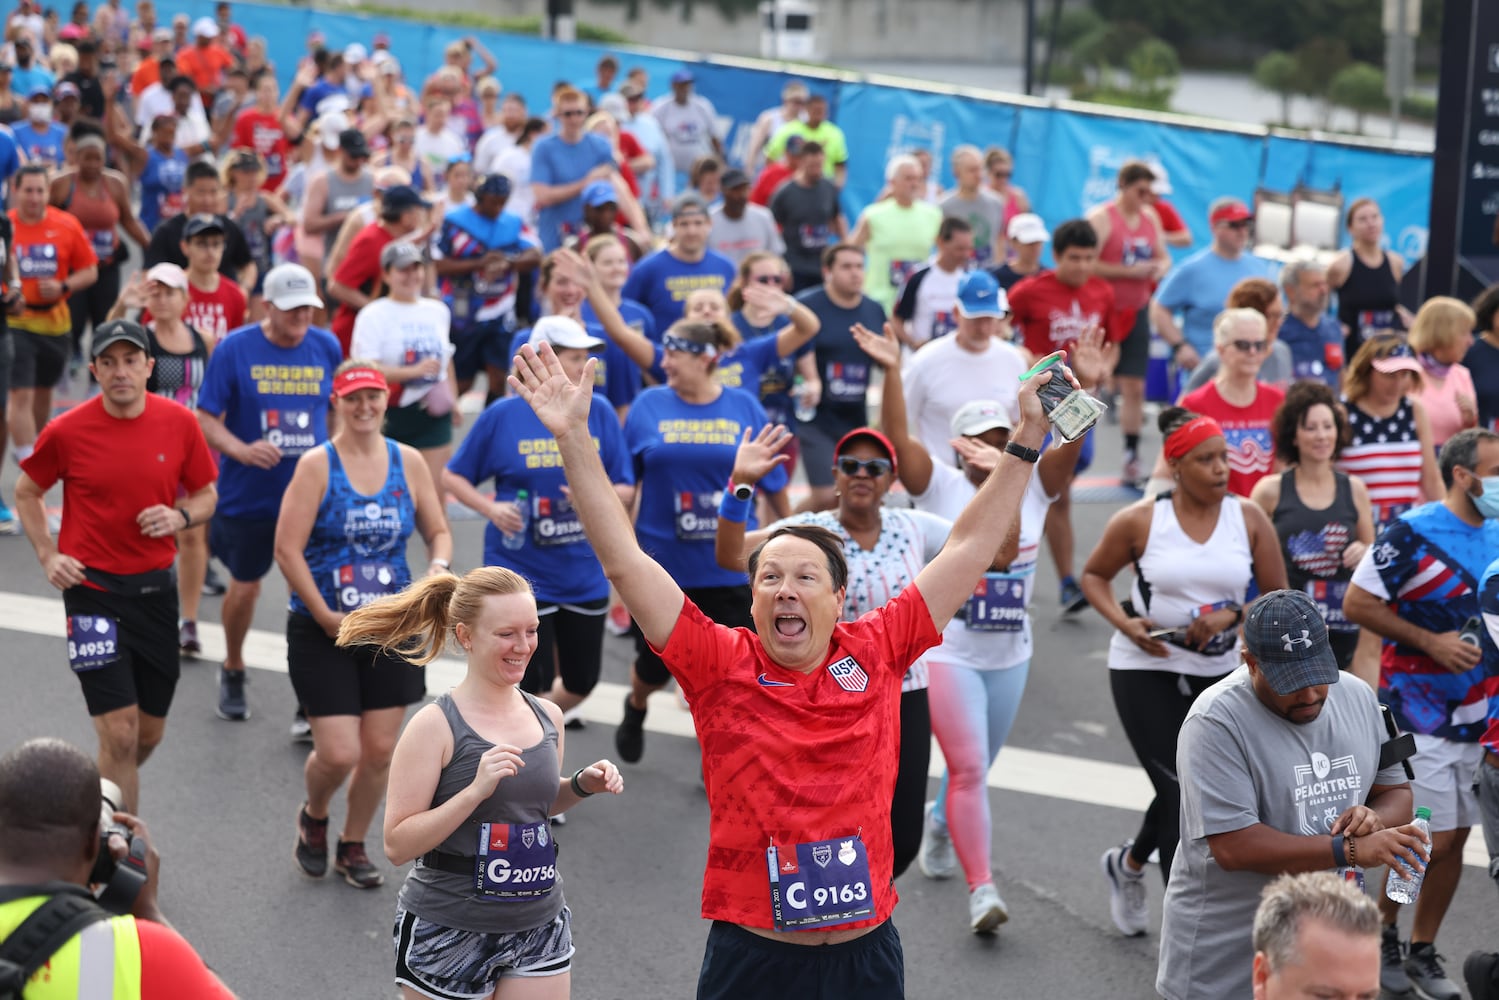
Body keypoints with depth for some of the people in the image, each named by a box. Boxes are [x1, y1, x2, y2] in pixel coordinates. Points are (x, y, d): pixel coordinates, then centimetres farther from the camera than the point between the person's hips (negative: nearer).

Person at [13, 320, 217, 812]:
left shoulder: (178, 423, -2)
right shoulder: (67, 431, -9)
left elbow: (206, 495, 9)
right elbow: (26, 494, 7)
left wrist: (179, 516, -12)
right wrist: (48, 555, -5)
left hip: (155, 587, 4)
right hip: (92, 589, -4)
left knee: (149, 734, 13)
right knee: (120, 736, -10)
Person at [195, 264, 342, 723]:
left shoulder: (327, 347, 0)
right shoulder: (235, 349, -9)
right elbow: (207, 420, -9)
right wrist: (241, 450, -26)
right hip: (248, 495, -1)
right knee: (245, 586, 14)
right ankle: (233, 672, 39)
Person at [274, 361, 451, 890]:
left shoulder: (408, 462, 3)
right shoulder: (317, 464, -9)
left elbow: (438, 531, 11)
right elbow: (287, 549, -12)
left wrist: (438, 570, -11)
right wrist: (325, 615, -14)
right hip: (322, 632, -4)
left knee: (380, 750, 7)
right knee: (339, 753, -8)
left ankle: (353, 846, 30)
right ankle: (313, 818, 26)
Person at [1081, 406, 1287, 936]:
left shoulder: (1249, 519, -3)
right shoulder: (1140, 521, -9)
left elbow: (1280, 599, 2)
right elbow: (1094, 575, 5)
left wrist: (1232, 616, -17)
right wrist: (1123, 622, -13)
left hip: (1218, 673, 4)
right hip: (1145, 672, -4)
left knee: (1184, 793, 16)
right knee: (1182, 792, -11)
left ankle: (1128, 863, 47)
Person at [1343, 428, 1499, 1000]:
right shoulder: (1413, 534, -15)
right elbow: (1356, 604, -13)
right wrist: (1431, 642, -17)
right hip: (1418, 711, -7)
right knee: (1429, 838, -7)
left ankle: (1422, 952, 23)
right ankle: (1381, 932, 17)